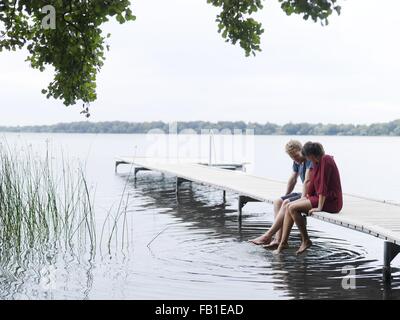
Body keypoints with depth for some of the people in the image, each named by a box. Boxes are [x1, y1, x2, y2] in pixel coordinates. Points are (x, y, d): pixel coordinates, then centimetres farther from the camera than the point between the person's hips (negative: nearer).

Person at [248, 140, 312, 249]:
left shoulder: (310, 159, -16)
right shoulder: (297, 162, 13)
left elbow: (307, 181, -23)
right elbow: (292, 180, 21)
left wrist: (302, 199, -26)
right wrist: (285, 196, 15)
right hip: (304, 194, 10)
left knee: (287, 204, -26)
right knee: (277, 202, -5)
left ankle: (268, 236, -22)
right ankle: (279, 239, -17)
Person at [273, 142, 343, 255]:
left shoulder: (326, 160, -17)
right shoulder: (316, 162, 11)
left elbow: (323, 184, -21)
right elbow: (313, 182, 17)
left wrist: (319, 207, -21)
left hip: (330, 201, -10)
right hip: (319, 198, 10)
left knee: (293, 208, -18)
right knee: (289, 207, -2)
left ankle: (306, 241, -6)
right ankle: (283, 242, -5)